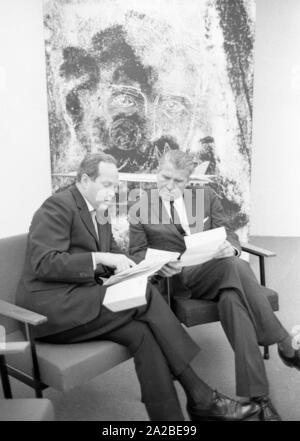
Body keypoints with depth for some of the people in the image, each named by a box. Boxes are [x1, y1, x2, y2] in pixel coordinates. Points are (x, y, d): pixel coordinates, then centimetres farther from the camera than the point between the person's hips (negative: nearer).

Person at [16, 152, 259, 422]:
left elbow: (112, 252, 20)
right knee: (145, 294, -23)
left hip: (80, 301, 8)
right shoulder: (58, 206, -10)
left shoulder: (98, 212, 17)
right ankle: (198, 395, -16)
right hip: (51, 306, -8)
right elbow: (43, 263, -19)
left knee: (142, 332, -20)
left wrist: (122, 264, -4)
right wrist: (100, 258, -25)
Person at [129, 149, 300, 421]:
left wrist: (231, 247, -13)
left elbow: (228, 234, 13)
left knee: (232, 297, -34)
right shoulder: (141, 209, 10)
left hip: (217, 268, 3)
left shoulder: (206, 197, 17)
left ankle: (257, 395, -28)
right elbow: (137, 253, 6)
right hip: (179, 278, -3)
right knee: (234, 267, -33)